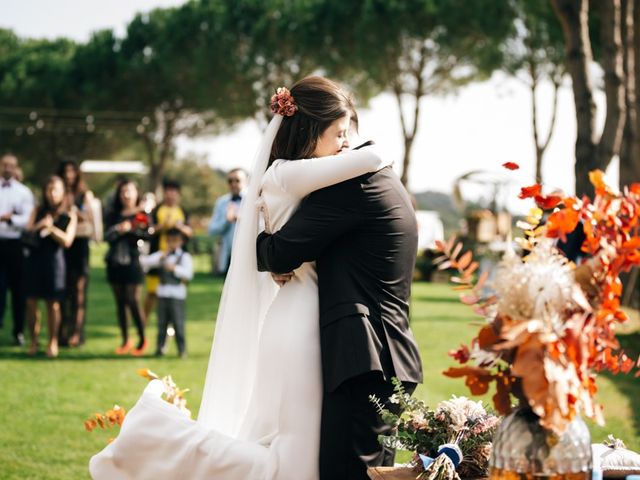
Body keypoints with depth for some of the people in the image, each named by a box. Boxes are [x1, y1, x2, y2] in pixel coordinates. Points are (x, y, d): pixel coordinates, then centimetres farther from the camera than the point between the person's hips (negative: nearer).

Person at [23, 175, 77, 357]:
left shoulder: (69, 214, 3)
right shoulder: (38, 211, 10)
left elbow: (67, 241, -4)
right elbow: (28, 231, 2)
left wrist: (51, 228, -14)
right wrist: (40, 225, -16)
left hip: (54, 260, -2)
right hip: (34, 258, 2)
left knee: (53, 303, -2)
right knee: (31, 301, -1)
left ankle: (53, 341, 10)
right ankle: (34, 341, 10)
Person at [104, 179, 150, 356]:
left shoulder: (142, 215, 2)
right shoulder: (113, 216, 12)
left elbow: (147, 235, -12)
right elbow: (107, 236, -2)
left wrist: (130, 229, -15)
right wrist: (119, 229, -18)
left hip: (132, 263, -4)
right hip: (115, 263, 4)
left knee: (133, 301, -7)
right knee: (120, 302, 7)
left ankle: (142, 339, 4)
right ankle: (125, 340, 14)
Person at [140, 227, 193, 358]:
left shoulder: (184, 257, 2)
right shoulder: (161, 255, 12)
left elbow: (188, 273, -11)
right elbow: (145, 261, 1)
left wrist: (174, 268, -21)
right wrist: (160, 257, -10)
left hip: (177, 294, -4)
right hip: (162, 292, 4)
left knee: (178, 322, -5)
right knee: (162, 322, 7)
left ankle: (182, 350, 0)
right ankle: (160, 348, 14)